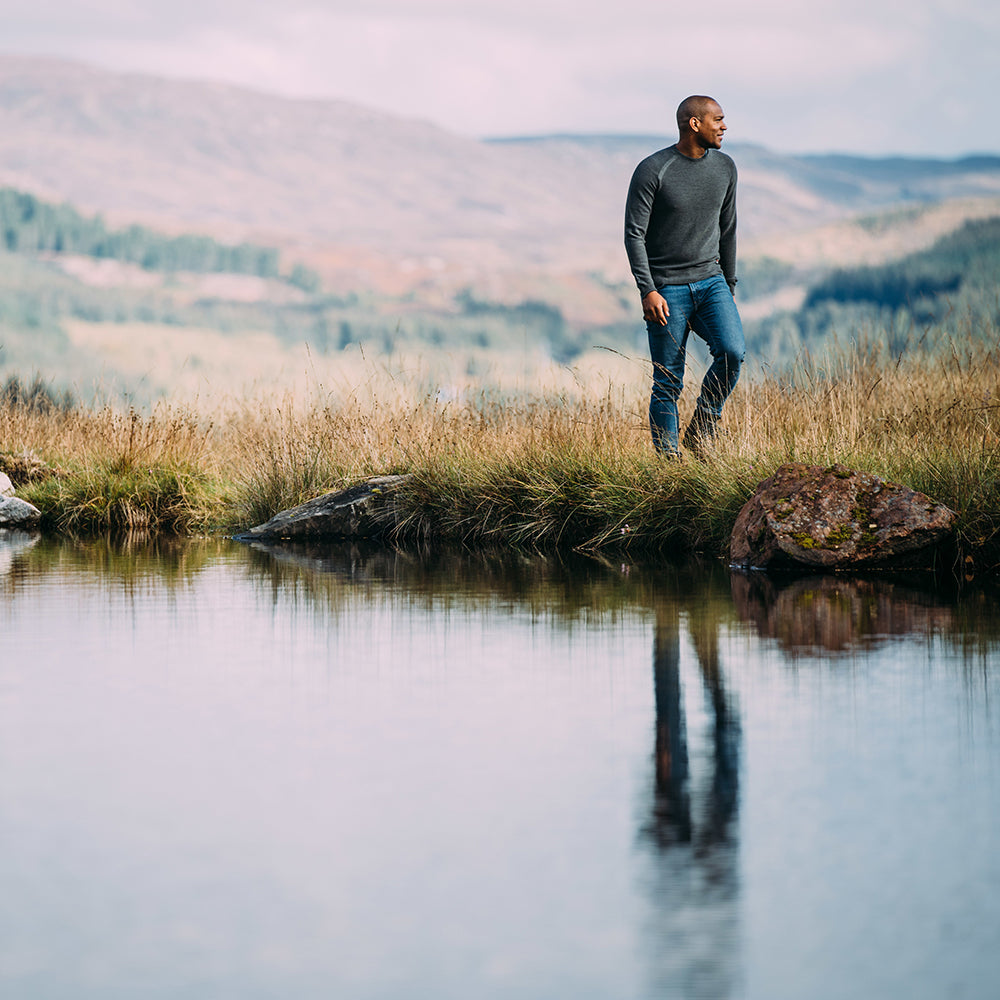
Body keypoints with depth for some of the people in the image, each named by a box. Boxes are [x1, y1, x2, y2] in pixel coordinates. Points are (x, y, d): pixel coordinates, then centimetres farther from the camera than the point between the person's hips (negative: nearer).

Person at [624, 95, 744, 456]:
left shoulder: (724, 168, 6)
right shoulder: (652, 170, -11)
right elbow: (634, 234, -10)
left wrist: (729, 286, 17)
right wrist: (648, 291, -18)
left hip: (710, 282, 4)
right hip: (666, 291, -4)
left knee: (732, 352, -18)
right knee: (668, 384, -3)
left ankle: (700, 430, 0)